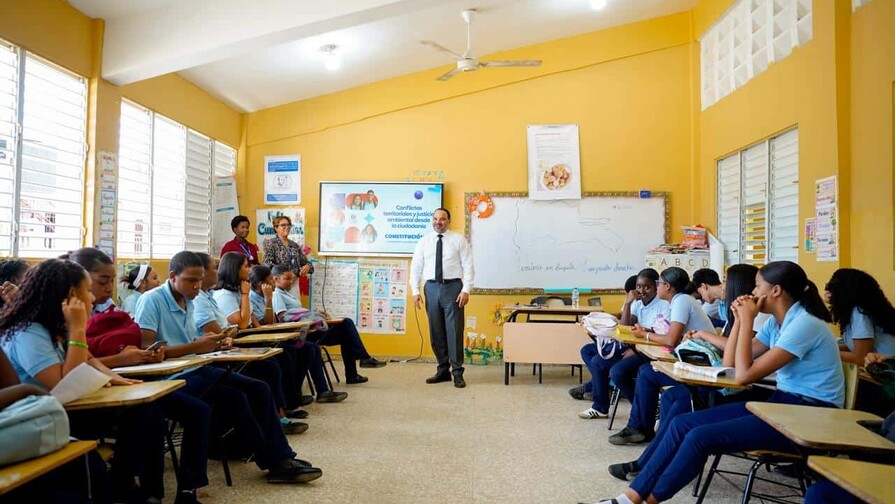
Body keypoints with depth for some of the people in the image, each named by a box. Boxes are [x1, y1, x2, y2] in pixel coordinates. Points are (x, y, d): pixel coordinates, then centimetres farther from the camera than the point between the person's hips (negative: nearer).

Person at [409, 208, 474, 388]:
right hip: (431, 287, 3)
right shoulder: (424, 241, 9)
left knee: (454, 331, -2)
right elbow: (416, 267, 8)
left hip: (452, 287, -3)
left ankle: (457, 373, 7)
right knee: (436, 332, 8)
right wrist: (415, 291, 0)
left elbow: (468, 266, -2)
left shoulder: (458, 240, 2)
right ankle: (443, 370, 20)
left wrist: (466, 290, -10)